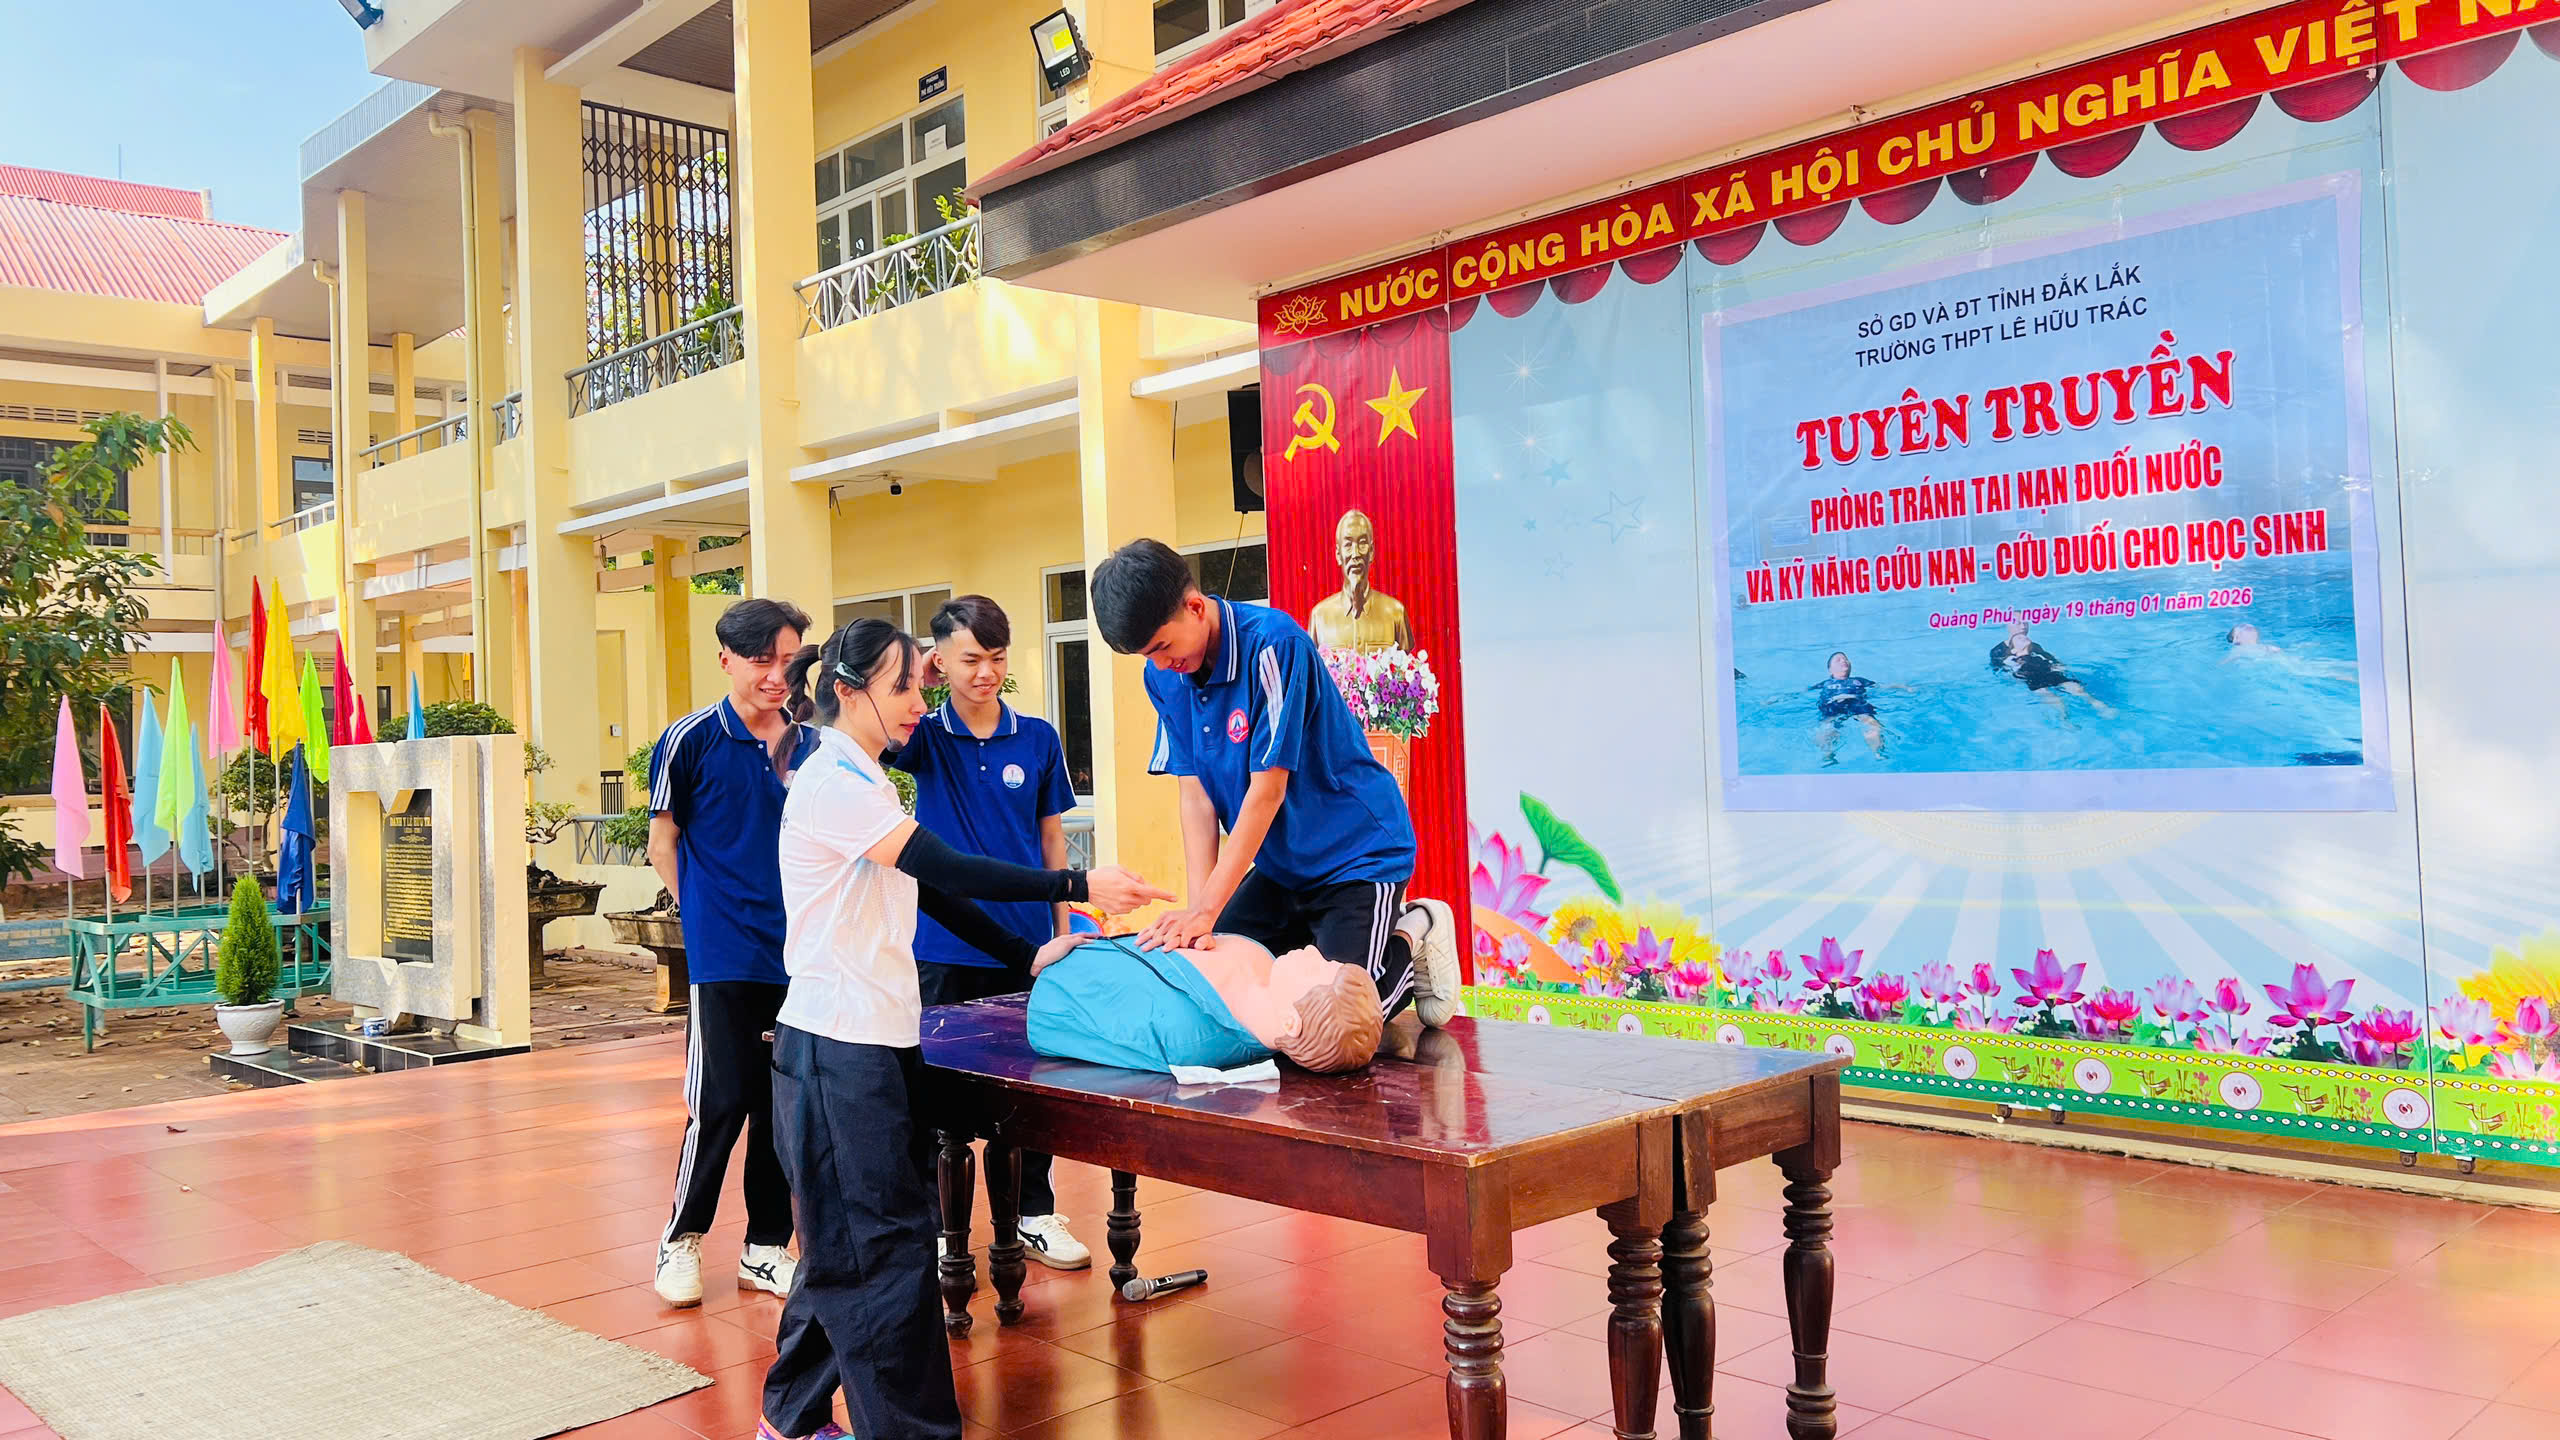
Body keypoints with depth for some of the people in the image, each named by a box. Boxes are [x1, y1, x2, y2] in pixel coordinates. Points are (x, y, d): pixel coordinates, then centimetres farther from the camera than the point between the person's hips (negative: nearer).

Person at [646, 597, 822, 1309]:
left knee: (785, 1103, 9)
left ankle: (766, 1247, 22)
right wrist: (707, 917, 2)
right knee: (720, 1102, -3)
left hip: (798, 954, 4)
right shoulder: (691, 739, -4)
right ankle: (682, 1239, 17)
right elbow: (663, 842, 4)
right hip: (723, 957, -4)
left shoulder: (813, 748, 7)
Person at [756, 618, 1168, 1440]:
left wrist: (1027, 957, 9)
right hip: (841, 1051, -10)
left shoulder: (861, 780, 17)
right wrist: (1079, 887, -21)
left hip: (873, 1047, 10)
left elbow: (929, 892, 16)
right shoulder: (835, 781, -14)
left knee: (848, 1248, 17)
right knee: (887, 1251, -5)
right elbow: (945, 869, -22)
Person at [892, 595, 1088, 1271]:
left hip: (1026, 944, 2)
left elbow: (1051, 840, 8)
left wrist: (1063, 931, 7)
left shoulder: (1038, 738, 3)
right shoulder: (925, 738, 0)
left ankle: (1035, 1215, 25)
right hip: (946, 947, -1)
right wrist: (913, 677, -12)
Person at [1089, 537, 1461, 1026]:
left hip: (1357, 853, -7)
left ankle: (1412, 941, 11)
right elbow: (1195, 793, -4)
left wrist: (1207, 909, -26)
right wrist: (1197, 907, -16)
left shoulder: (1272, 642, -26)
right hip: (1280, 864, 7)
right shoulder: (1164, 674, -4)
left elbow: (1267, 790, -25)